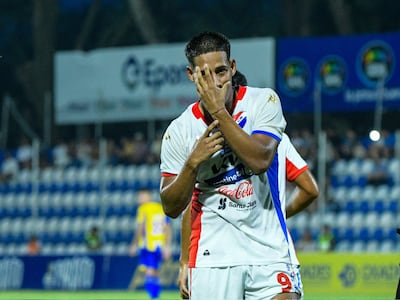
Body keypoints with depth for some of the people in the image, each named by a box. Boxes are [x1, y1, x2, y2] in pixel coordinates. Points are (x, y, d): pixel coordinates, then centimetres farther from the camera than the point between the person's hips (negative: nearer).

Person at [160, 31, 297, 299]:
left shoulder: (263, 101, -3)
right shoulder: (179, 131, -1)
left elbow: (260, 161, -20)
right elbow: (171, 207, 0)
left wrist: (219, 111, -20)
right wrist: (193, 162, -16)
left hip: (268, 249, -1)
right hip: (212, 255, 1)